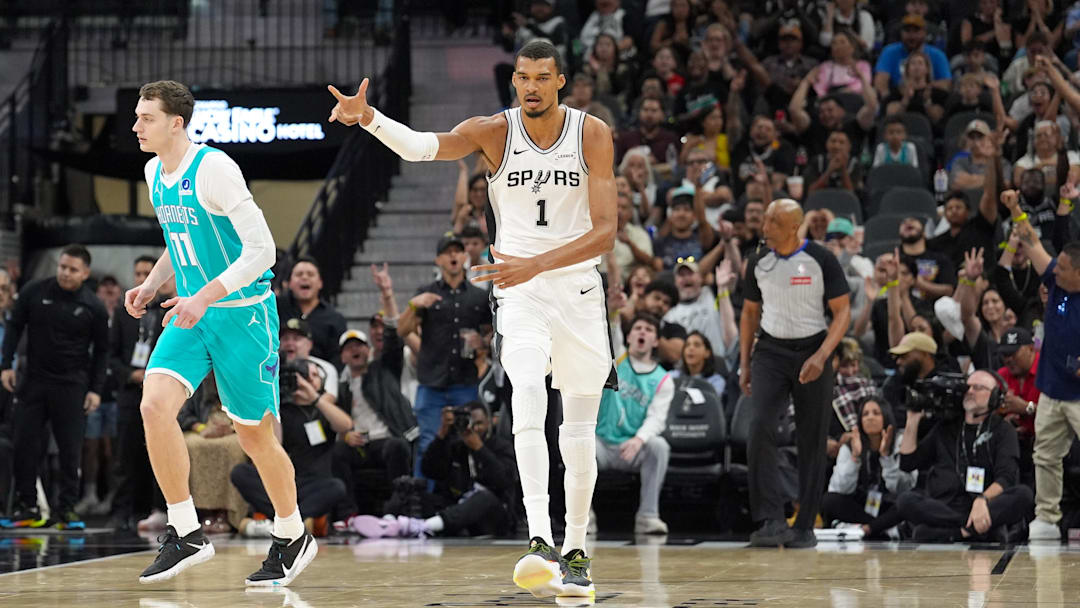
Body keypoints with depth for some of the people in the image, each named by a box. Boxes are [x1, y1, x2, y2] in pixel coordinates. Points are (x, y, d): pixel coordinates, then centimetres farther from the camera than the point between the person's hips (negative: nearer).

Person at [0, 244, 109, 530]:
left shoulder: (93, 307, -4)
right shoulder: (34, 292, -2)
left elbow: (101, 351, 5)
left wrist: (96, 389, -1)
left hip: (72, 386, -1)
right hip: (34, 380, 2)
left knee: (70, 449, -3)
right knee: (24, 443, -1)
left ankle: (67, 507, 6)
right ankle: (27, 507, 8)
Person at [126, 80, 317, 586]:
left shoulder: (213, 168, -18)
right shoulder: (155, 173, 7)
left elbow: (261, 249, -21)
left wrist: (204, 297, -27)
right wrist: (151, 285, 7)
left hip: (242, 314, -6)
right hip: (191, 316, 7)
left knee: (254, 435, 4)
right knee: (155, 405, -17)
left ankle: (293, 538, 26)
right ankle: (186, 535, -9)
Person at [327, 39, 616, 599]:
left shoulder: (592, 134, -7)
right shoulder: (494, 132, -7)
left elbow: (604, 234, -14)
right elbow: (422, 146, -25)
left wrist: (535, 264, -26)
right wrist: (368, 117, -44)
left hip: (579, 288, 1)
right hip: (518, 289, -1)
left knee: (580, 435, 7)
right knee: (528, 394, -26)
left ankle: (575, 553, 24)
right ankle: (540, 543, -35)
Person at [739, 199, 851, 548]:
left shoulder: (821, 260, -7)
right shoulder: (758, 263, 4)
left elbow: (843, 312, -6)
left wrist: (821, 356, -18)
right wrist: (744, 364, 8)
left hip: (812, 352, -2)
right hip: (770, 352, 2)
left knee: (812, 440, 1)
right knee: (760, 427, -18)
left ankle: (805, 526, 12)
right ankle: (771, 521, -20)